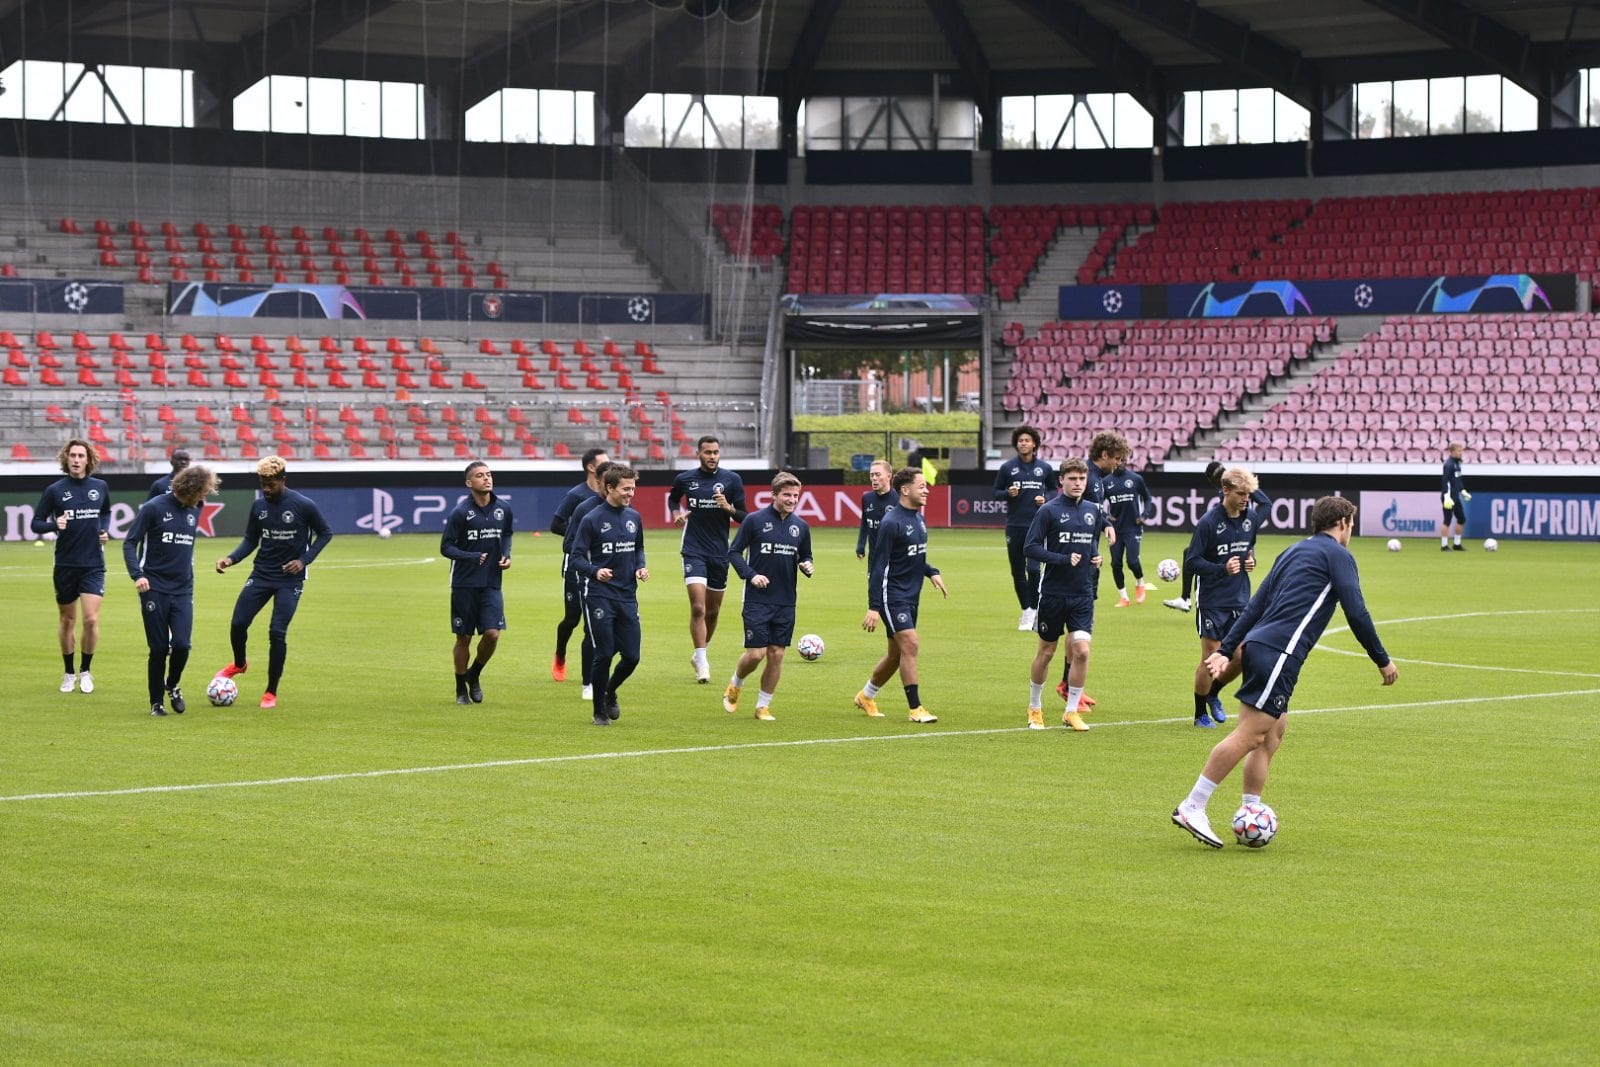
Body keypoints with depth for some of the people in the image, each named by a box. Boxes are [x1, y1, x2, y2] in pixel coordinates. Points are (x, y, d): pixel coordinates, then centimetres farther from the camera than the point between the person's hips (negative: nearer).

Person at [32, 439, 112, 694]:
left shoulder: (100, 487, 2)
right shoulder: (54, 490, -5)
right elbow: (35, 523, -2)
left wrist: (105, 530, 2)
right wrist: (54, 525, -22)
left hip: (93, 565, 0)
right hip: (65, 565, 0)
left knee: (91, 619, -11)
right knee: (67, 621, 9)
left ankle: (85, 671, 7)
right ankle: (69, 673, 25)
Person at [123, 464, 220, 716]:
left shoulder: (194, 511, 7)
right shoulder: (153, 508, -9)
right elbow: (130, 543, -6)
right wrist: (137, 575, -19)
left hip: (183, 591, 4)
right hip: (155, 589, -4)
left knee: (182, 645, -9)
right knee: (159, 649, -1)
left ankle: (173, 686, 20)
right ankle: (156, 702, 16)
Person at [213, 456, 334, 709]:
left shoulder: (303, 506, -12)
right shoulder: (259, 506, 1)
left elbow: (325, 533, -1)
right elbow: (251, 541, 9)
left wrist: (304, 560, -12)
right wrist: (231, 559, -8)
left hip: (290, 579, -4)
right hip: (261, 574, 4)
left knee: (277, 633, -10)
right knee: (238, 624, -5)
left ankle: (271, 693, 5)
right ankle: (239, 664, 29)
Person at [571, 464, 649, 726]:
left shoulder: (634, 517, 8)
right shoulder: (592, 519, -8)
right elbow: (577, 556, -7)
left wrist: (640, 567, 2)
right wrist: (595, 571, -26)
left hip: (628, 597, 5)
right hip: (600, 596, -5)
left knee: (631, 656, 2)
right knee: (604, 655, -4)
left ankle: (610, 692, 31)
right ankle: (599, 711, 13)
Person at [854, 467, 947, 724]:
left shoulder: (919, 519, 10)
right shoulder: (891, 524, -16)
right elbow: (878, 567, -15)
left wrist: (932, 572, 4)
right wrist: (873, 607, -18)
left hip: (911, 597, 9)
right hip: (893, 595, -9)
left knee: (896, 654, 14)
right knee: (910, 645, -15)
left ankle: (866, 696, 32)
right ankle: (915, 709, -10)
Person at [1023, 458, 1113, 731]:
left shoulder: (1094, 510, 6)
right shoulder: (1049, 510, -8)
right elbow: (1030, 547, -12)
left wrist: (1097, 558, 5)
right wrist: (1064, 559, -19)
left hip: (1083, 595, 3)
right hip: (1053, 593, -3)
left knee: (1081, 651, -9)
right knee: (1046, 652, 8)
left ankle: (1071, 711, 3)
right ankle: (1035, 708, 26)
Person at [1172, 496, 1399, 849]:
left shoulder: (1293, 552, 24)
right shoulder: (1337, 555, 1)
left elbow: (1255, 605, 21)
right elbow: (1356, 613, -5)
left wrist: (1226, 651, 19)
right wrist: (1383, 661, 3)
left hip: (1258, 645, 9)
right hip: (1279, 653, -9)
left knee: (1273, 733, 16)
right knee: (1250, 733, -12)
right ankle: (1191, 808, -16)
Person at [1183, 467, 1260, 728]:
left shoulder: (1251, 517, 3)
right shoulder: (1208, 522, -15)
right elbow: (1190, 561, -13)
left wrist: (1251, 560, 0)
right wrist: (1222, 569, -25)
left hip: (1240, 600, 5)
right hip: (1212, 601, -5)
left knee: (1241, 657, 4)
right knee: (1210, 660, 1)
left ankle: (1213, 693, 32)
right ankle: (1200, 713, 18)